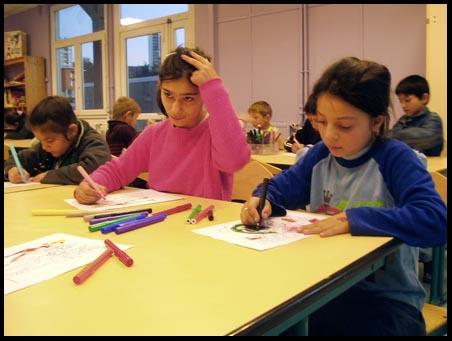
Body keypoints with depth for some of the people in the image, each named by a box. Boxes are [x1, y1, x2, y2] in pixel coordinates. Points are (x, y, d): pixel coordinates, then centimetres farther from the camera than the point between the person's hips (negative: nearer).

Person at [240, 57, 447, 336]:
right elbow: (282, 185, 15)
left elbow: (436, 221, -26)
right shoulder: (321, 154, 4)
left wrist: (353, 220, -31)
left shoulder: (395, 159, -13)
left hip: (386, 297, -4)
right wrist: (262, 200, -9)